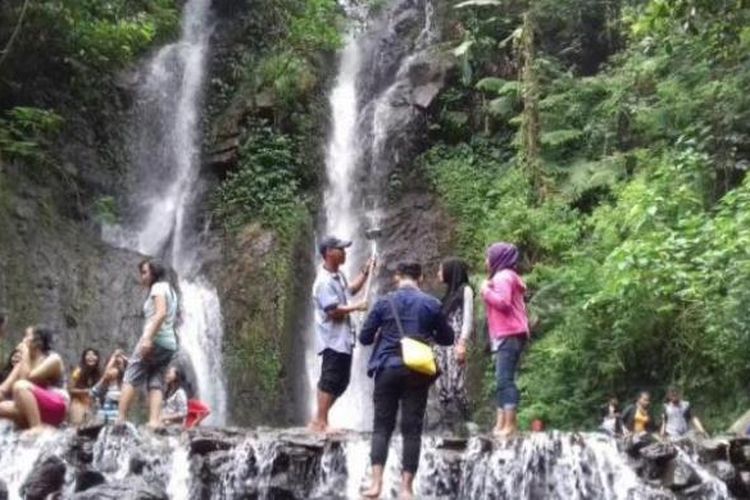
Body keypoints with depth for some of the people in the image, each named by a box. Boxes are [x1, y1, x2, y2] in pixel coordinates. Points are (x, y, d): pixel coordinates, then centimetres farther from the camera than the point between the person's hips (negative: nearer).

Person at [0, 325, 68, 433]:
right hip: (37, 407, 7)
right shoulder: (26, 360, 12)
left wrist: (25, 353, -13)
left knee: (20, 386, -28)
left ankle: (37, 427, -27)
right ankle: (38, 425, -7)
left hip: (56, 408, -7)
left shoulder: (53, 359, -10)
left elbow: (26, 378, -22)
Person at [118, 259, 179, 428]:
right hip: (169, 343, 9)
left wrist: (148, 338, -25)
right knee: (156, 383, -1)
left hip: (156, 339, -8)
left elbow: (161, 313, -17)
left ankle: (120, 419, -14)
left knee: (131, 379, -7)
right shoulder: (170, 290, 26)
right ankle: (154, 421, -16)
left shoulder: (158, 287, -1)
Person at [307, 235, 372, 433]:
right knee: (330, 382, -5)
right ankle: (321, 423, 2)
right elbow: (333, 311, -23)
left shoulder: (338, 275, 12)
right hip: (333, 340, -10)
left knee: (340, 381, 14)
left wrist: (365, 273, 20)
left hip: (343, 339, 10)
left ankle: (318, 420, 21)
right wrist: (357, 307, -14)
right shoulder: (325, 281, -19)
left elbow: (349, 291, 29)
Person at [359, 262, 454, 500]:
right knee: (412, 429, 5)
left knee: (381, 427, 7)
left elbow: (364, 338, 4)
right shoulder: (431, 304, 3)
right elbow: (447, 338, 11)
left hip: (388, 369, 0)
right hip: (418, 371, 0)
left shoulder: (384, 302, 1)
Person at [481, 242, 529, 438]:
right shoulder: (506, 276, 25)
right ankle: (501, 424, 4)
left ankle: (510, 424, -17)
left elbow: (502, 302, -20)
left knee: (505, 379, -14)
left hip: (509, 335, -11)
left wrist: (486, 290, -7)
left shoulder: (502, 276, -7)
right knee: (503, 379, 7)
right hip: (508, 335, 11)